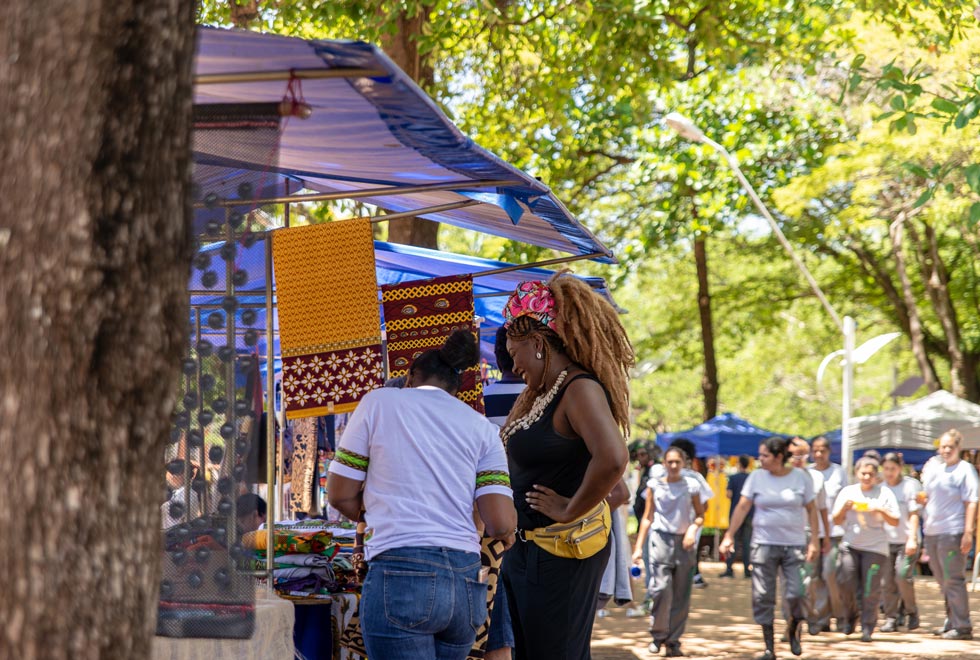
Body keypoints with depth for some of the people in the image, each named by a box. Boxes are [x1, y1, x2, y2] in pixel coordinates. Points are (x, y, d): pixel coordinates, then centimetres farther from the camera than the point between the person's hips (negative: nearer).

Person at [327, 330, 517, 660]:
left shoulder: (379, 402, 8)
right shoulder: (482, 426, 14)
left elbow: (341, 494, 8)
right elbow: (501, 524, 3)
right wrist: (505, 533, 27)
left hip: (401, 573, -4)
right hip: (467, 582, 4)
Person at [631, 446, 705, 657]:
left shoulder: (691, 485, 5)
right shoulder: (654, 485, 5)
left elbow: (700, 515, 11)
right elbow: (647, 517, 9)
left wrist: (693, 528, -10)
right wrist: (638, 546, 5)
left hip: (684, 542, 1)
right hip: (661, 539, -1)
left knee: (681, 596, 1)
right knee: (661, 589, -14)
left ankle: (673, 641, 10)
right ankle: (658, 635, 3)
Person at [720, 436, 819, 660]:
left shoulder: (801, 477, 0)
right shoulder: (757, 477, 2)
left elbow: (811, 509, 4)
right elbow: (742, 507, 3)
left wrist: (813, 540, -2)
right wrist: (729, 536, -2)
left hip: (794, 545, -1)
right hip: (764, 545, 1)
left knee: (796, 593, -11)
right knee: (763, 597, -1)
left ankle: (793, 629, 21)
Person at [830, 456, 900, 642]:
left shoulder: (884, 493, 4)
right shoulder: (847, 492, 10)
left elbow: (895, 521, 2)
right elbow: (837, 520, 11)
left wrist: (881, 510, -14)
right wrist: (845, 507, -7)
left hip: (875, 547, -2)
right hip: (850, 545, 2)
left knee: (871, 588, -5)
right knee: (845, 580, -11)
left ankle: (867, 627, 6)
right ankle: (850, 616, 14)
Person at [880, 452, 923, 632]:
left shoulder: (910, 485, -2)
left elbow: (914, 514, -5)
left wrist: (912, 538, -13)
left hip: (906, 541, -4)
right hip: (886, 541, 4)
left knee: (902, 576, -15)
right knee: (886, 580, -1)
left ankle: (911, 611, 6)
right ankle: (890, 618, 6)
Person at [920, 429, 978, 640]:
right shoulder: (933, 468, 16)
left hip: (952, 533, -7)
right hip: (931, 533, 7)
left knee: (953, 579, -9)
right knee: (942, 580, 13)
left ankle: (962, 626, -6)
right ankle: (951, 621, 23)